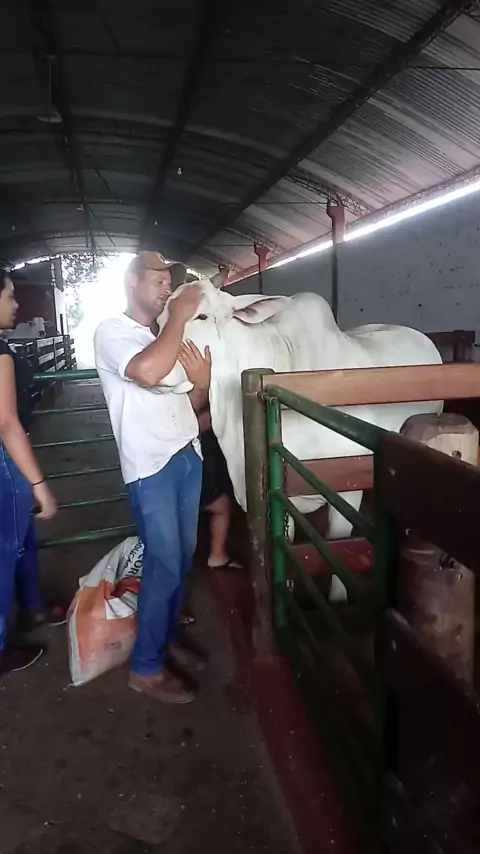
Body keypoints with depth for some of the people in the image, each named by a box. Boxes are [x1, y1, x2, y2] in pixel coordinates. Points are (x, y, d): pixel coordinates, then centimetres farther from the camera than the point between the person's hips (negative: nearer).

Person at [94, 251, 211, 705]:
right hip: (150, 465, -7)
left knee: (183, 556, 14)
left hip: (188, 456, 8)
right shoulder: (111, 331, -7)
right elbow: (146, 372, -30)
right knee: (164, 564, -3)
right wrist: (180, 315, -18)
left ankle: (166, 640, 32)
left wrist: (202, 382, -6)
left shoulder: (165, 336, 15)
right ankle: (146, 667, 14)